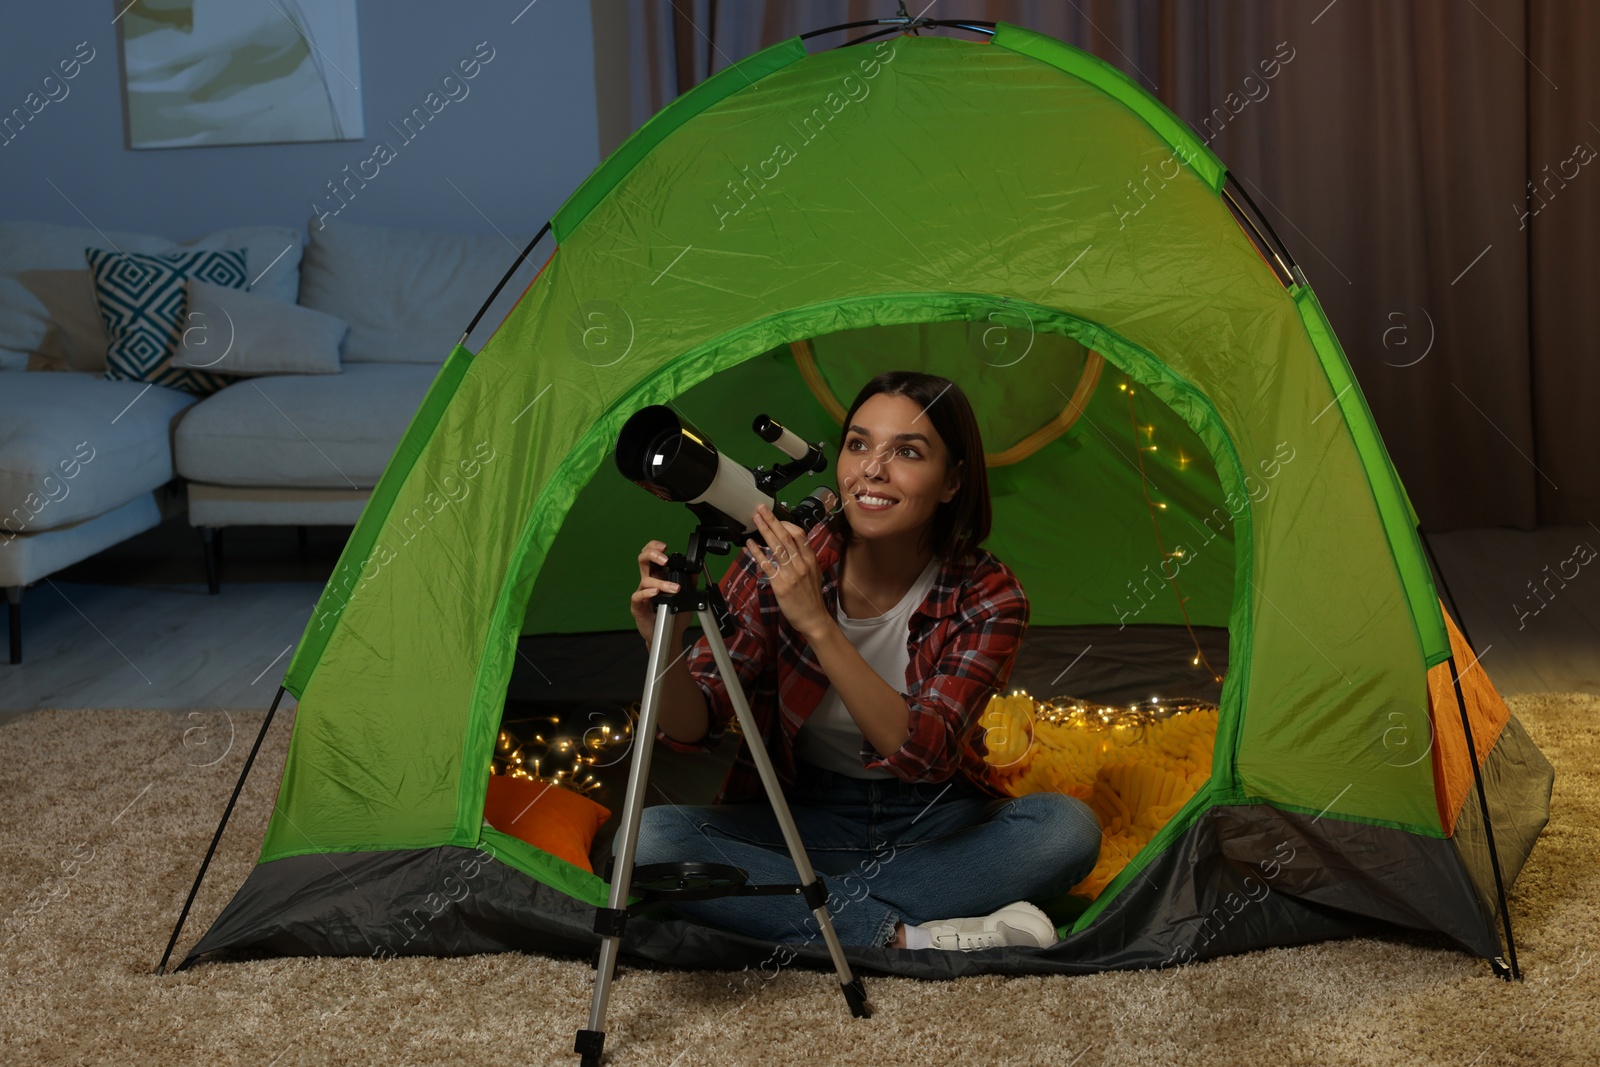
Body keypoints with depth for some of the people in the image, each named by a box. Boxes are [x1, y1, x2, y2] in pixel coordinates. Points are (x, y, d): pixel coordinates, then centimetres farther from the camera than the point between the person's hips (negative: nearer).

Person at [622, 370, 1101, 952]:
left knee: (1067, 829, -29)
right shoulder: (775, 566, -14)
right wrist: (667, 648, -37)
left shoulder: (987, 599, -15)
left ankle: (807, 911, -24)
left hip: (934, 827, 0)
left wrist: (818, 625, -39)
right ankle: (906, 939, -28)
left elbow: (922, 753, -29)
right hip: (801, 821, 0)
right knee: (648, 839, -27)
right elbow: (693, 729, -13)